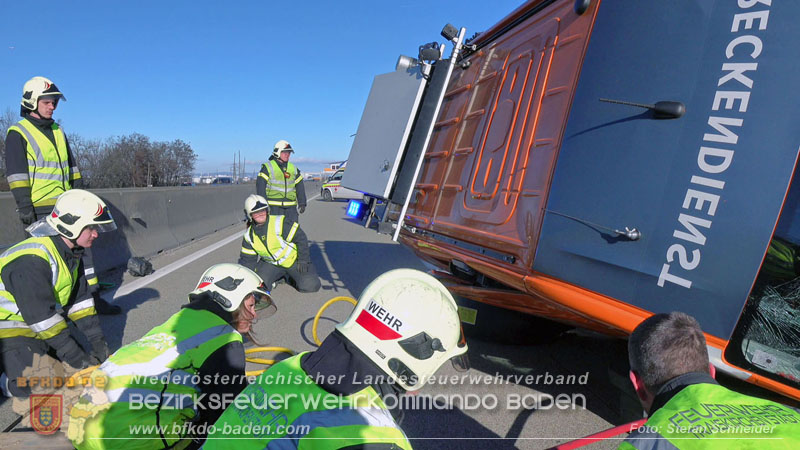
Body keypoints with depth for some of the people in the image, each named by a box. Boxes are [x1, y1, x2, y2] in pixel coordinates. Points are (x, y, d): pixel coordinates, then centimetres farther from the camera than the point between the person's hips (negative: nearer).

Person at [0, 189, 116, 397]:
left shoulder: (72, 253, -1)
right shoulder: (31, 260, -29)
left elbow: (79, 298, 2)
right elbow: (41, 316, -28)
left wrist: (97, 339, -3)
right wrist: (74, 355, -23)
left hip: (47, 325, 8)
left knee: (77, 355, 2)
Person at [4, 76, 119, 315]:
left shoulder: (58, 132, 18)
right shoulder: (18, 133, -2)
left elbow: (72, 166, 21)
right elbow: (17, 172, -9)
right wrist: (24, 204, -15)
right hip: (39, 209, -6)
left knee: (81, 248, 5)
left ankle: (92, 298, 10)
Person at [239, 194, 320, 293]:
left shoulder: (280, 223, -21)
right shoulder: (249, 235, -2)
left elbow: (301, 238, -18)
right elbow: (247, 259, 6)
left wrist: (303, 261, -17)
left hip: (293, 259, -4)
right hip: (271, 264, 5)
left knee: (311, 286, -19)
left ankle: (292, 278, 14)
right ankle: (279, 277, 13)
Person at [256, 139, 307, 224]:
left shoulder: (293, 169, 16)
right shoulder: (268, 167, 1)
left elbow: (300, 187, 19)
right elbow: (260, 186, -5)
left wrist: (302, 203, 13)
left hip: (290, 207, 4)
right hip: (274, 206, -4)